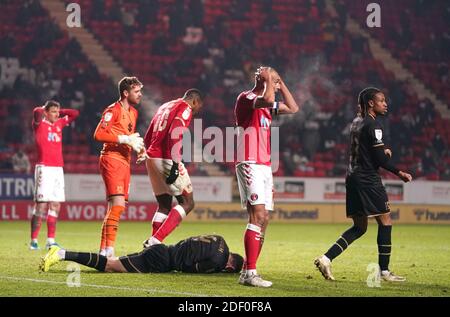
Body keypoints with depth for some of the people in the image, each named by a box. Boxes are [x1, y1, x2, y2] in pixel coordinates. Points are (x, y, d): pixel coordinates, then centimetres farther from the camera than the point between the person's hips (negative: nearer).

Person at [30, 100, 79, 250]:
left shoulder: (60, 123, 16)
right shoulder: (39, 124, -2)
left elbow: (75, 113, 22)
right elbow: (37, 112, -22)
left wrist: (60, 111, 14)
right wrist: (43, 109, -1)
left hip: (58, 169, 7)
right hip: (44, 168, -7)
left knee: (55, 206, 6)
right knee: (42, 204, -10)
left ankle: (50, 240, 10)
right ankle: (33, 241, -7)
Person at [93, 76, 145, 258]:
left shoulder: (133, 113, 19)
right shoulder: (113, 110, -9)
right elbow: (98, 134, -18)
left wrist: (137, 144, 7)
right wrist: (124, 139, -19)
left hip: (124, 162, 9)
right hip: (112, 160, -9)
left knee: (117, 207, 8)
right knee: (118, 204, -18)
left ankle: (105, 250, 11)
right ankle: (107, 249, -20)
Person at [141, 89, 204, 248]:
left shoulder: (165, 107, 23)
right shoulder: (186, 109, -3)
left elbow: (147, 138, 23)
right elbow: (174, 135, -18)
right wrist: (175, 164, -21)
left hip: (152, 158, 9)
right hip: (167, 160, -9)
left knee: (164, 206, 16)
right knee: (187, 203, -3)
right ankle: (155, 240, -15)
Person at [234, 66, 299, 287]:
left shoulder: (265, 105, 18)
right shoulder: (245, 99, -9)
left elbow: (293, 108, 24)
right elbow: (268, 100, -29)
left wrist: (280, 83, 17)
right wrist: (269, 80, -12)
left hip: (264, 166, 10)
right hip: (250, 165, -10)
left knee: (263, 220, 7)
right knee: (258, 216, -18)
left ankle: (247, 273, 11)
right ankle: (250, 273, -20)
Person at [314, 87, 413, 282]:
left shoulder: (356, 122, 15)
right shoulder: (373, 125, -12)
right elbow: (380, 160, -15)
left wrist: (382, 152, 13)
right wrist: (399, 173, -5)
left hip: (353, 178, 9)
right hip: (368, 180, -9)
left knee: (359, 227, 12)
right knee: (385, 222, 0)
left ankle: (326, 258, 0)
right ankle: (384, 270, 1)